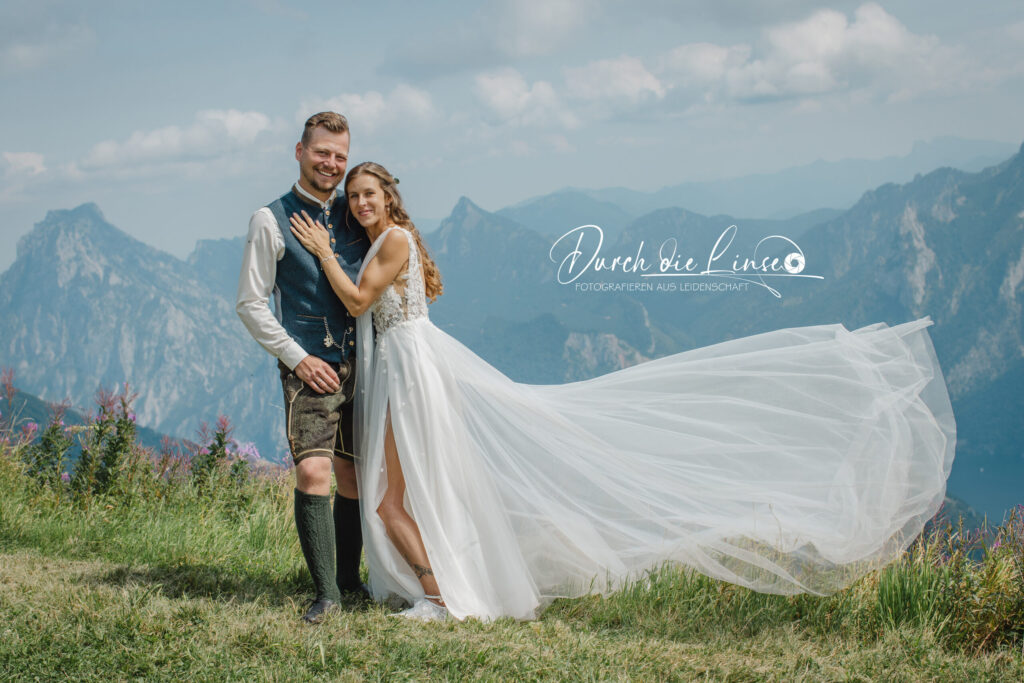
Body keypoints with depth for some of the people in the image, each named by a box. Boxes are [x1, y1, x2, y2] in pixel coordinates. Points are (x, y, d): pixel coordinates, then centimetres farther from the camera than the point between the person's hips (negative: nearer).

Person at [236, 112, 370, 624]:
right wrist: (298, 358, -9)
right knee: (313, 474, -17)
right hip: (310, 368, -5)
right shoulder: (271, 220, -2)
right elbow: (251, 303, -3)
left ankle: (349, 579, 22)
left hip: (360, 364, 5)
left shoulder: (354, 215, 11)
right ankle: (326, 591, -9)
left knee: (353, 476, 9)